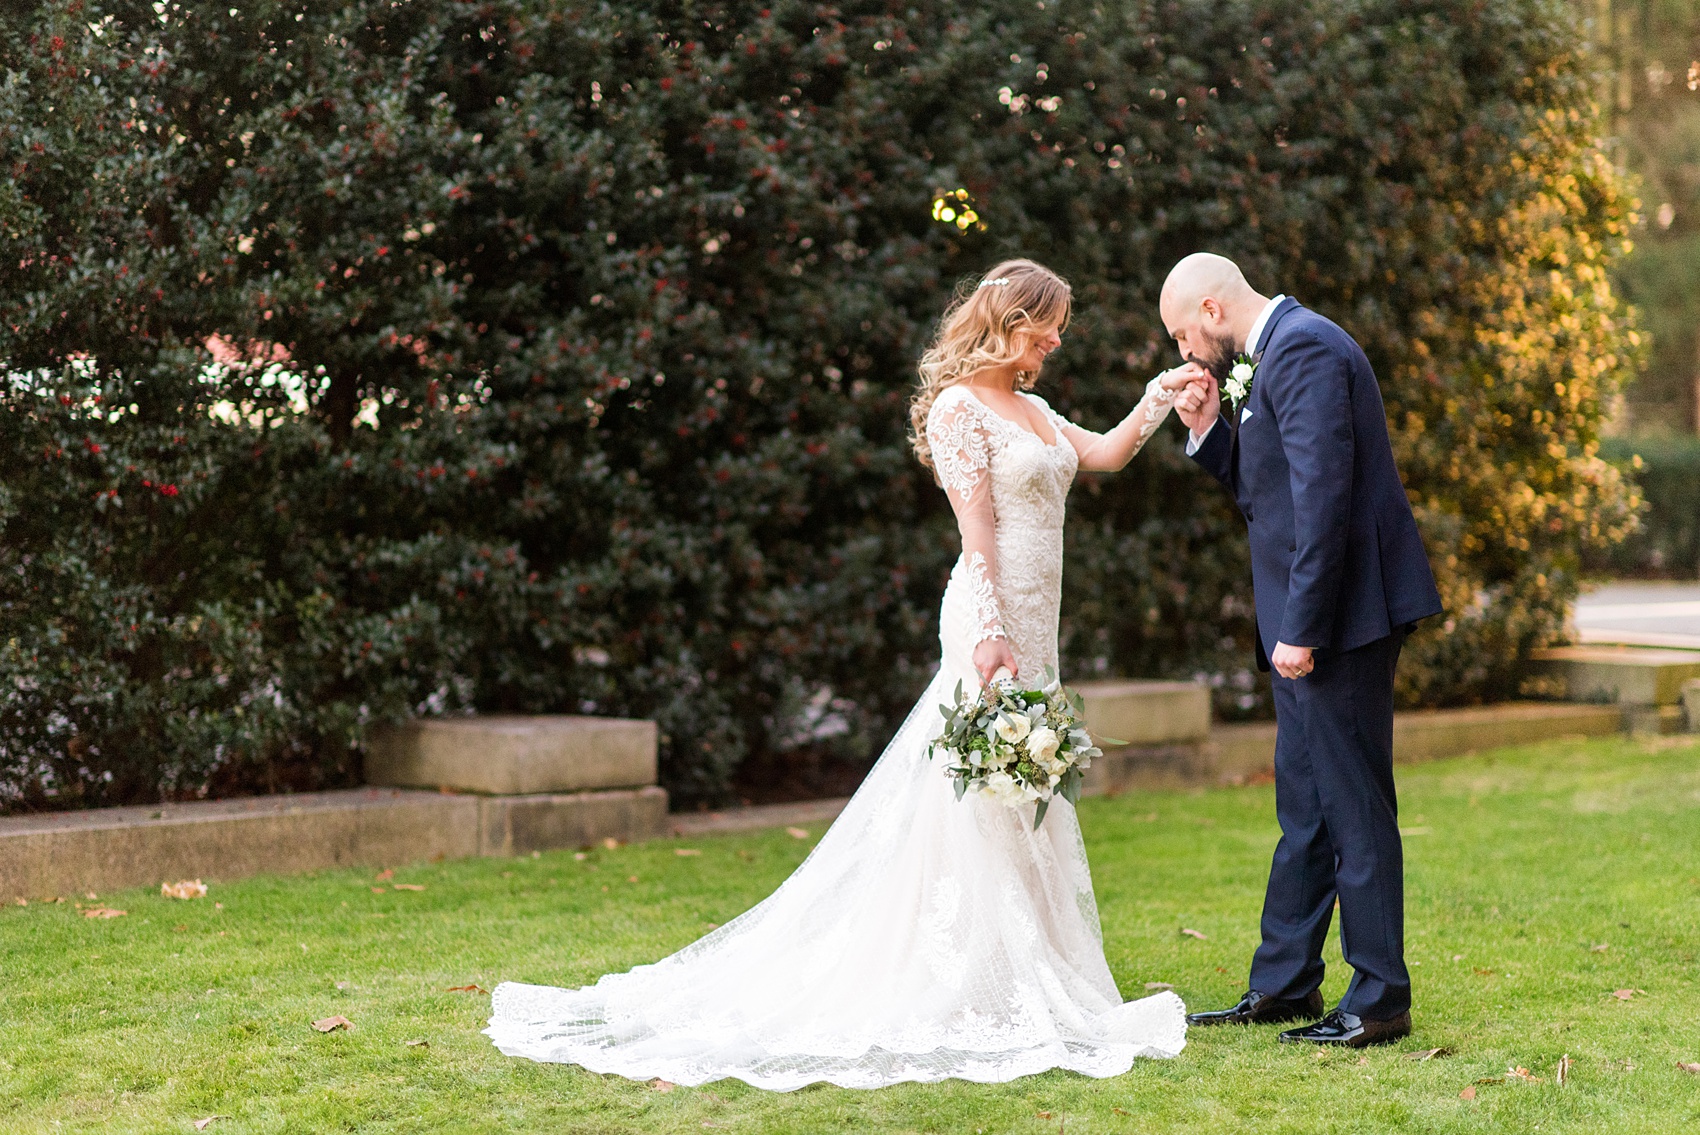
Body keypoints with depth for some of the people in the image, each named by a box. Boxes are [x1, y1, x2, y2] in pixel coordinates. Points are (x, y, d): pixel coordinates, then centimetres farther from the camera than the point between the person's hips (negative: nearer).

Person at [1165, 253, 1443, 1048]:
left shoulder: (1304, 350, -14)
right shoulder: (1282, 351, 18)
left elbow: (1323, 495, -22)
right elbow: (1263, 490, 22)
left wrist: (1301, 627, -22)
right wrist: (1209, 430, 7)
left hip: (1341, 621, -11)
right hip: (1307, 622, 11)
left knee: (1353, 808, -5)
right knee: (1303, 806, 15)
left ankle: (1379, 1002, 2)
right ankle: (1282, 985, 24)